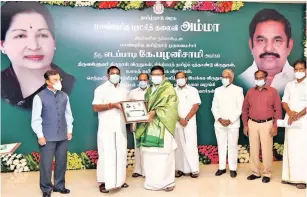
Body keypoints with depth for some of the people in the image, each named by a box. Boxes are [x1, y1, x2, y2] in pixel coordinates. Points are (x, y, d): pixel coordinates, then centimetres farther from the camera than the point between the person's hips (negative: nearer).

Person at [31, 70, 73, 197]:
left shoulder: (64, 96, 4)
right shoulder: (40, 97, -8)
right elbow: (36, 118, -7)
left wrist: (69, 130, 7)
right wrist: (40, 135, -9)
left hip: (63, 136, 4)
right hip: (47, 137, -4)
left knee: (61, 162, 13)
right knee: (46, 163, 4)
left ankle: (59, 185, 31)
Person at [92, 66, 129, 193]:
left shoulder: (123, 90, 16)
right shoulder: (101, 89, -1)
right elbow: (95, 107, -9)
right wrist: (112, 105, -18)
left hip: (120, 127, 5)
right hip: (106, 127, -5)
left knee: (121, 153, 7)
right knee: (106, 154, -5)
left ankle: (119, 180, 19)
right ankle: (104, 182, 3)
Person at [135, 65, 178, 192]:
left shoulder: (168, 89, 2)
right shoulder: (149, 90, 20)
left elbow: (170, 106, -10)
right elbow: (146, 106, 19)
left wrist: (156, 112, -19)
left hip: (162, 125, -5)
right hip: (150, 125, 5)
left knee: (164, 153, -5)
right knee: (150, 153, 4)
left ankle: (167, 181, 6)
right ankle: (153, 181, 15)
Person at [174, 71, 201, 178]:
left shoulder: (193, 90, 5)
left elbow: (196, 105, -3)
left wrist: (186, 119, -10)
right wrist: (179, 119, -8)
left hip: (190, 122, -2)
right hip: (176, 123, 2)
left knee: (191, 145, -6)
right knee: (179, 146, 4)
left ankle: (194, 169, -1)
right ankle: (181, 169, 11)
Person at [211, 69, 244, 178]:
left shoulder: (238, 90, 1)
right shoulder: (217, 90, 11)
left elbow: (240, 107, -5)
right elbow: (214, 107, 8)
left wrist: (230, 120, -12)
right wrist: (219, 119, -7)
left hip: (233, 123, -3)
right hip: (219, 123, 3)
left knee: (232, 146, 2)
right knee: (221, 146, 8)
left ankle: (233, 168, 13)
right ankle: (222, 167, 18)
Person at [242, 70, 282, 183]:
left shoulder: (273, 91, -2)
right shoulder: (250, 92, 6)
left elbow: (278, 110, -3)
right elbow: (245, 109, 9)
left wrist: (275, 126, -9)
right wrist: (245, 125, 5)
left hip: (267, 124, -3)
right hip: (252, 124, 3)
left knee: (267, 150, 2)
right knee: (253, 149, 9)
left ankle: (267, 174, 15)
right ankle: (255, 172, 21)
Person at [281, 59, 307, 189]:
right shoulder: (289, 85, 13)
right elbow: (284, 101, 9)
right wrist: (290, 112, -9)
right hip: (290, 121, 4)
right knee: (290, 149, 6)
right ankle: (290, 176, 14)